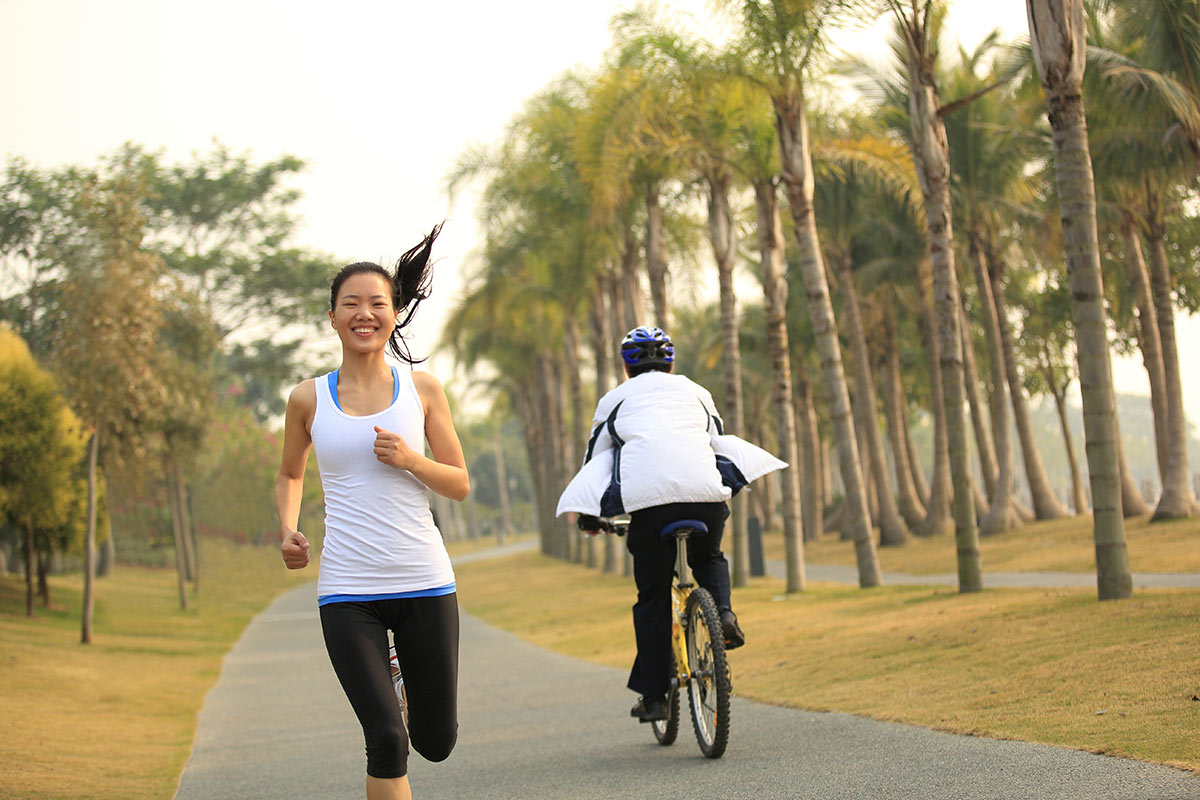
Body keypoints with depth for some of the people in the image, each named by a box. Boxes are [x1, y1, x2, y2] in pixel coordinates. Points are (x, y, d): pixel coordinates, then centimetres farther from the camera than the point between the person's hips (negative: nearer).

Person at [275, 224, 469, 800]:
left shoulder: (422, 390, 4)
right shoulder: (309, 399, 4)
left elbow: (460, 485, 7)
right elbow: (290, 475, 21)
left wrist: (411, 460, -12)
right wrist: (288, 530, 1)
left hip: (424, 584, 1)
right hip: (347, 592, -1)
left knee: (437, 742, 10)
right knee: (386, 741, -13)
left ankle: (403, 673, 44)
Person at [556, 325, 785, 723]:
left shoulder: (616, 399, 22)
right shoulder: (695, 391, 26)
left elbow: (595, 458, 27)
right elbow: (719, 441, 34)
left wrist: (588, 516, 38)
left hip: (649, 498, -2)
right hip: (706, 495, 2)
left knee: (652, 599, 10)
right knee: (709, 559, 32)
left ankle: (652, 696, 10)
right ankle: (723, 611, 3)